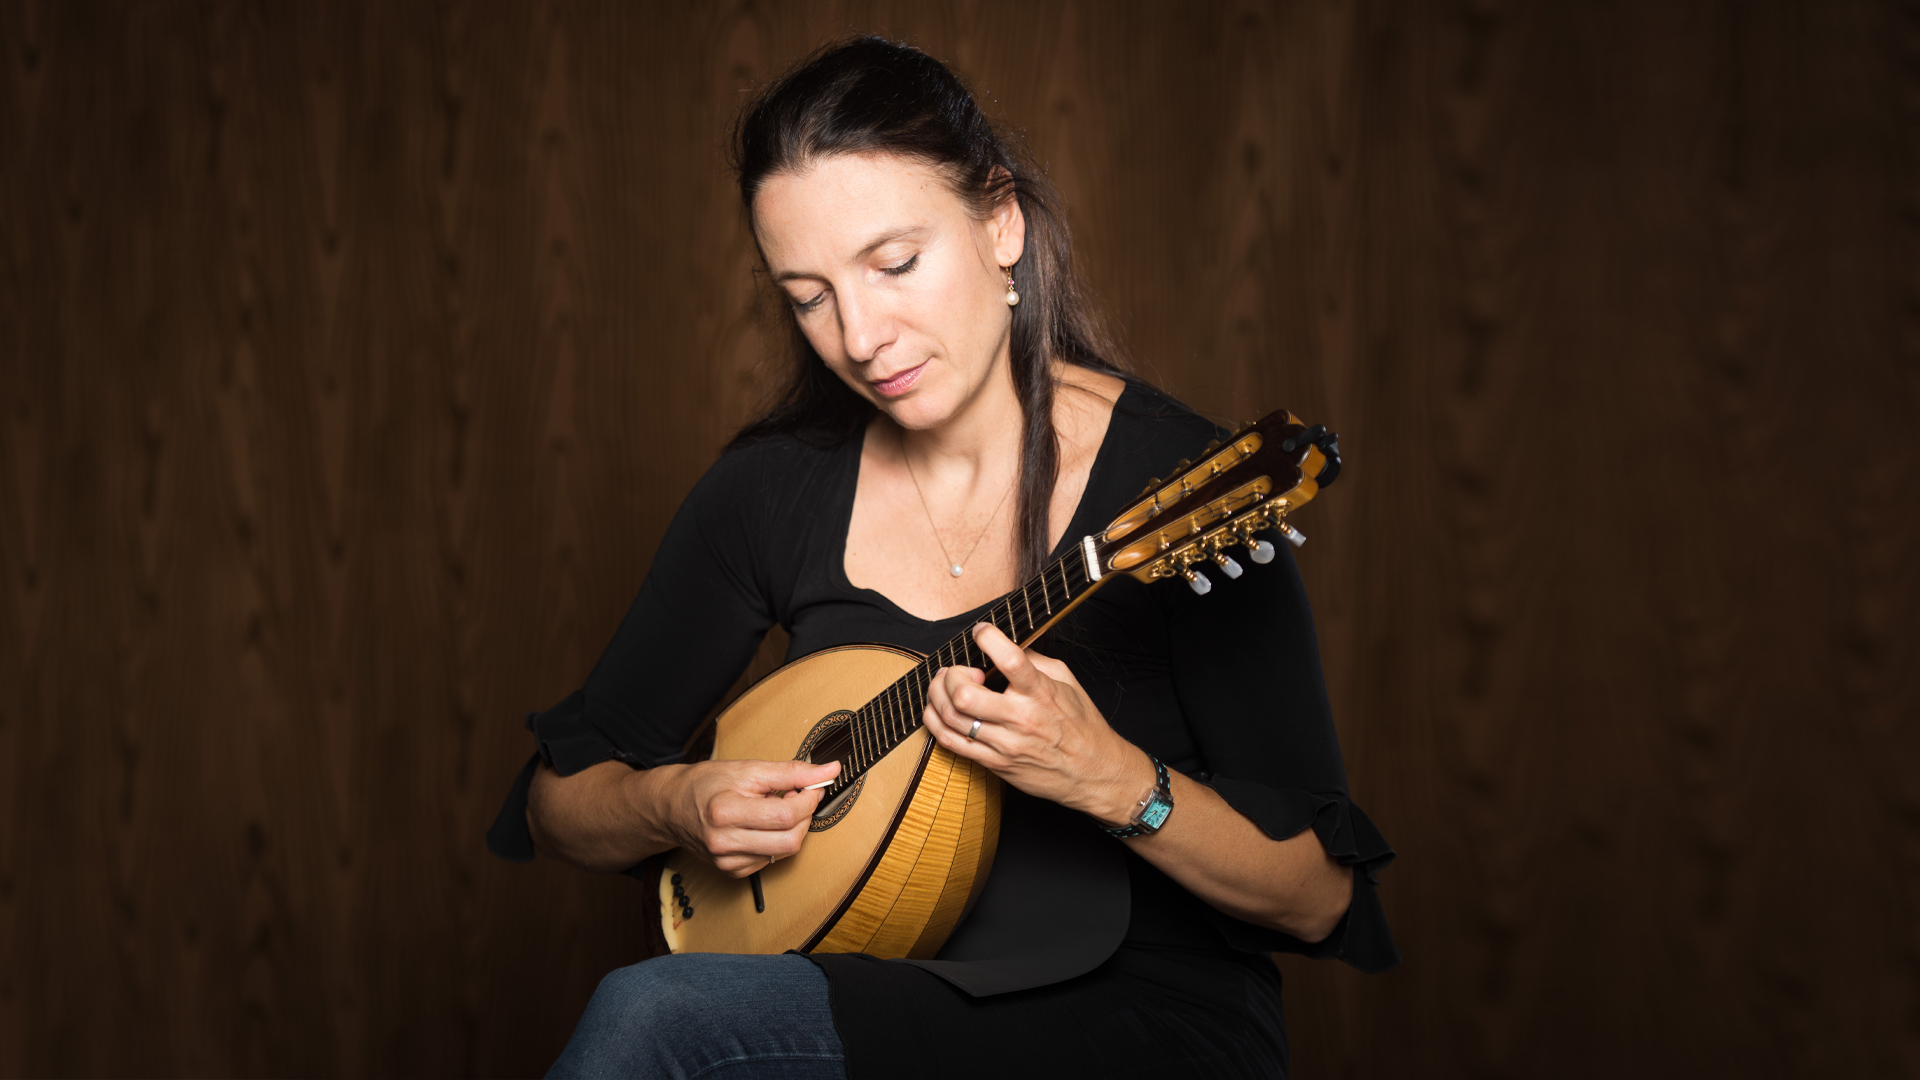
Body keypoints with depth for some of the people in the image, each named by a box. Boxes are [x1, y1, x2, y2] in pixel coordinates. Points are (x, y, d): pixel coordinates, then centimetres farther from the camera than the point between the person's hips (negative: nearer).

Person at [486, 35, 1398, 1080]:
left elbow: (1319, 897, -9)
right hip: (870, 988, 4)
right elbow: (559, 796, 10)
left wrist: (1111, 778, -26)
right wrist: (675, 807, -11)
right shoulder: (769, 490, 1)